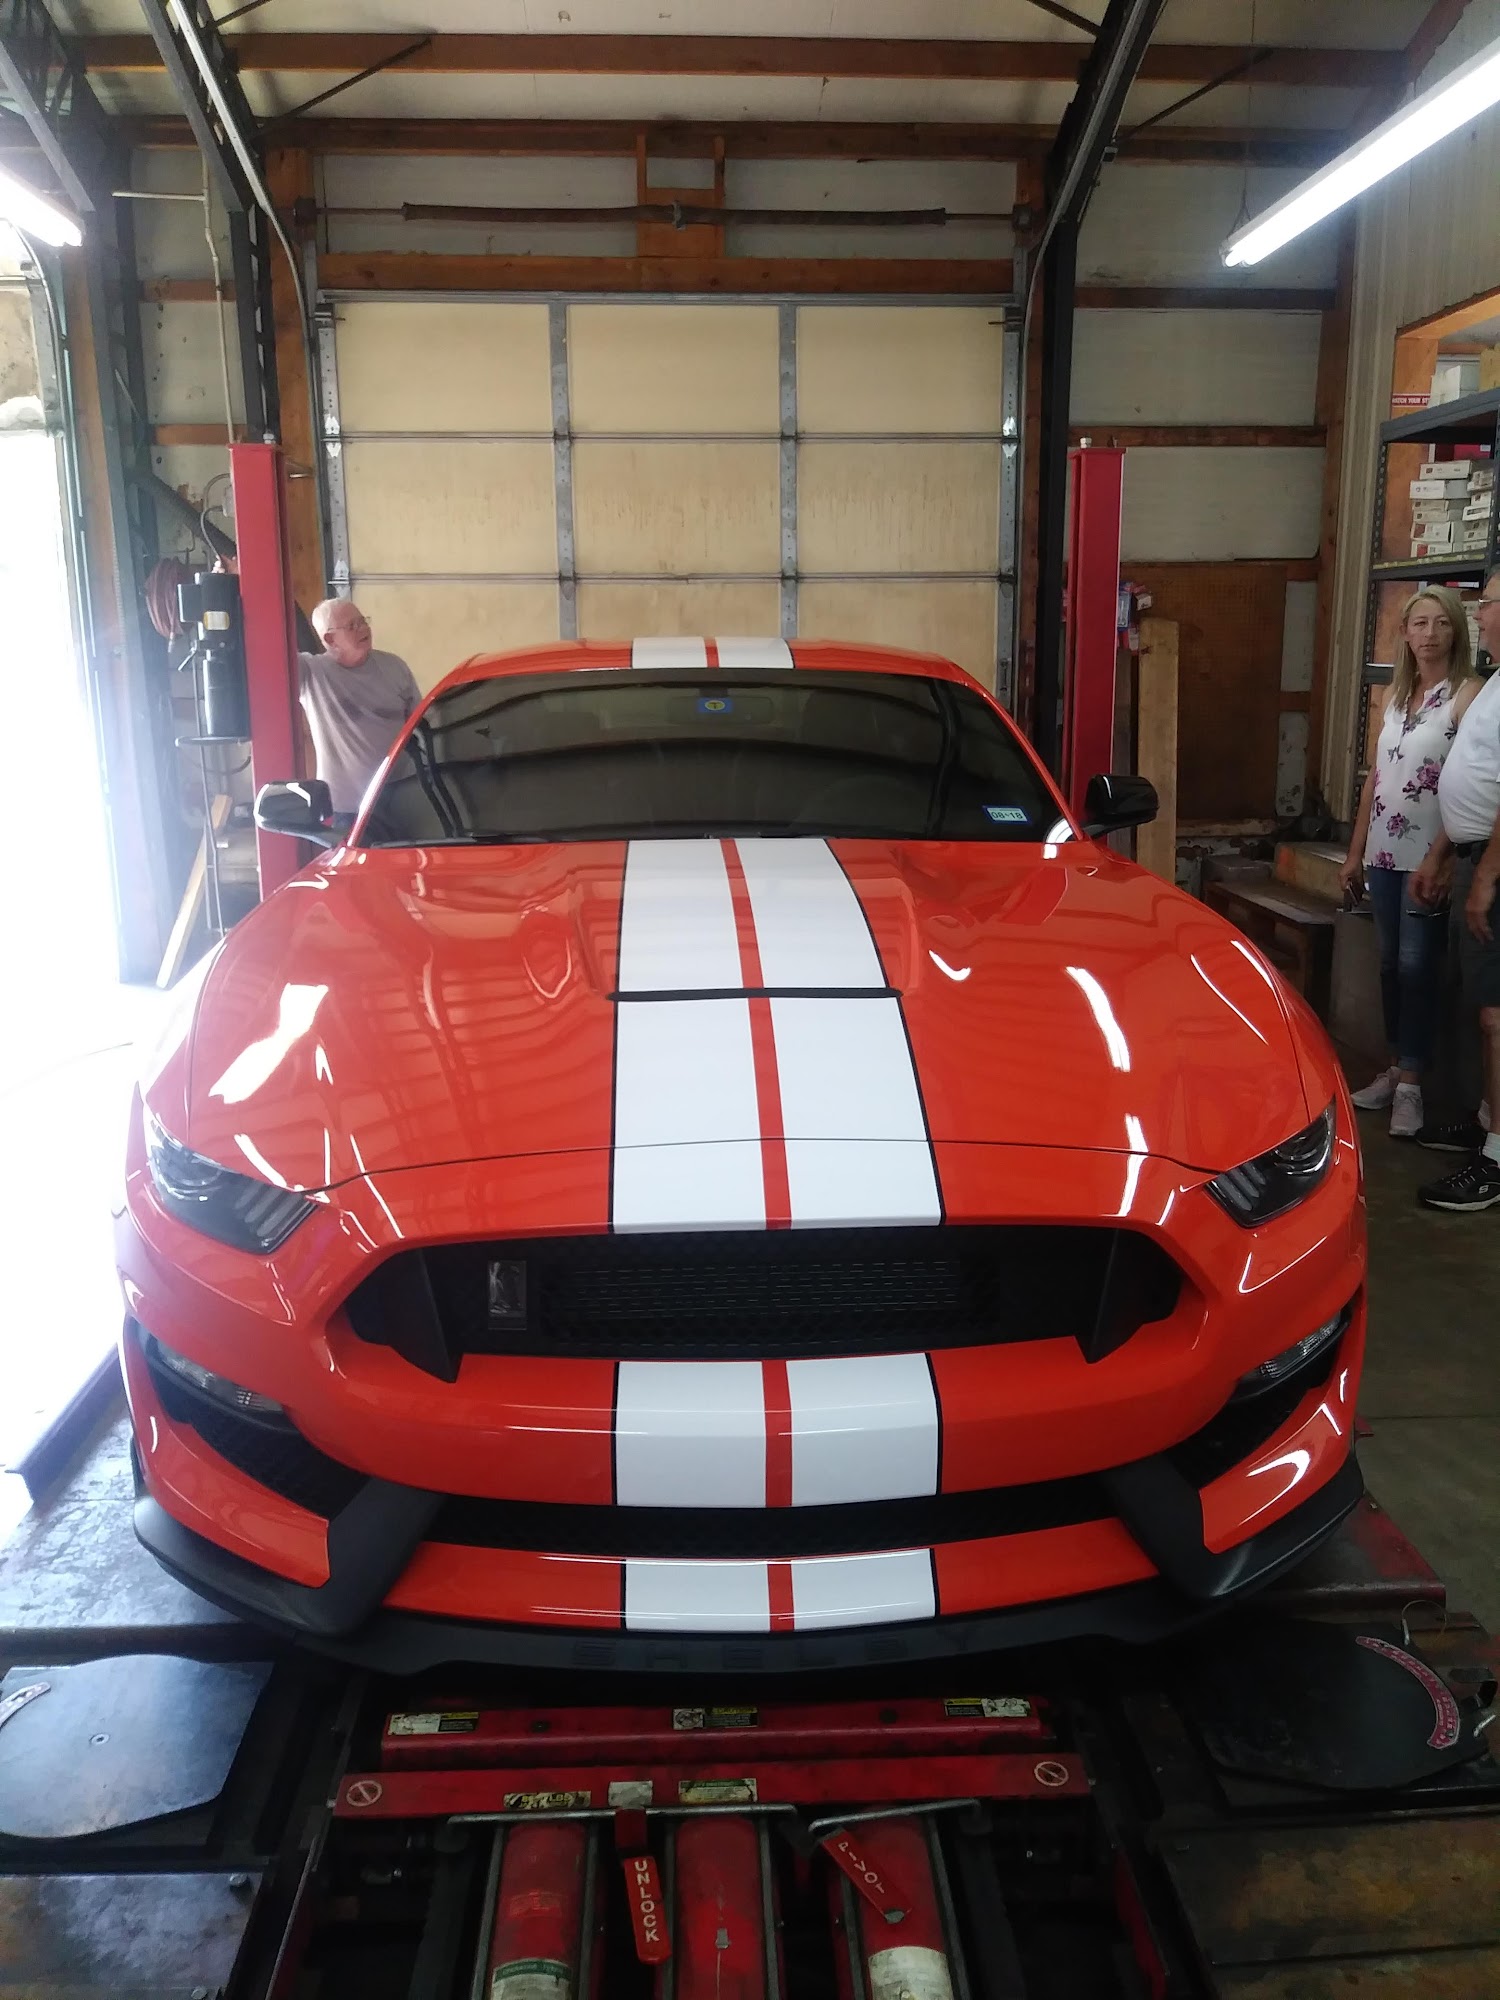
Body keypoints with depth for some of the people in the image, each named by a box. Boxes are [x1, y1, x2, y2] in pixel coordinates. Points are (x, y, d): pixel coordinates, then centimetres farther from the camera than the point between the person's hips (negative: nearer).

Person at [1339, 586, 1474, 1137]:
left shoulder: (1467, 694, -9)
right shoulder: (1397, 695, 12)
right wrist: (1355, 852, 14)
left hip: (1428, 856, -6)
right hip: (1385, 852, 6)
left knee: (1417, 965, -2)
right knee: (1390, 962, 11)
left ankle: (1411, 1081, 6)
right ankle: (1394, 1068, 22)